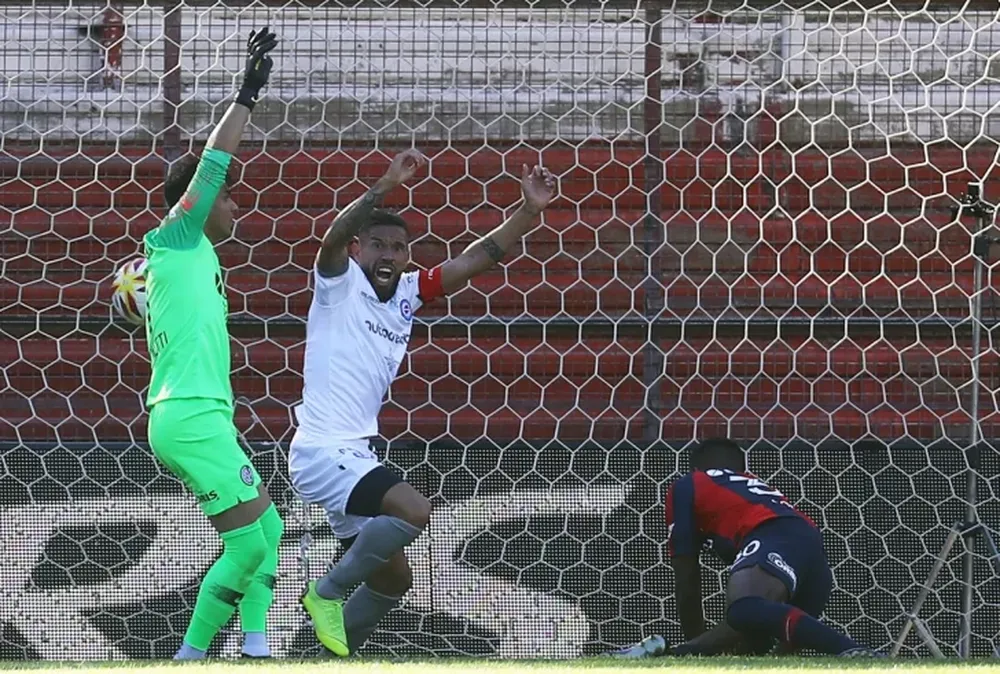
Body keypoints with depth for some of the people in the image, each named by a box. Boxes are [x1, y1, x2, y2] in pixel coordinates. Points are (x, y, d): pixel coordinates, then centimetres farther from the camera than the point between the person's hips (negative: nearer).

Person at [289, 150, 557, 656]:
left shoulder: (406, 294, 14)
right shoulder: (341, 282, -5)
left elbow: (473, 260, 15)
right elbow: (334, 238, -26)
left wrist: (529, 210, 6)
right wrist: (386, 187, -40)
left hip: (356, 454, 9)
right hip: (322, 449, -9)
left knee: (393, 579, 12)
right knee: (415, 510, -27)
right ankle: (328, 593, -11)